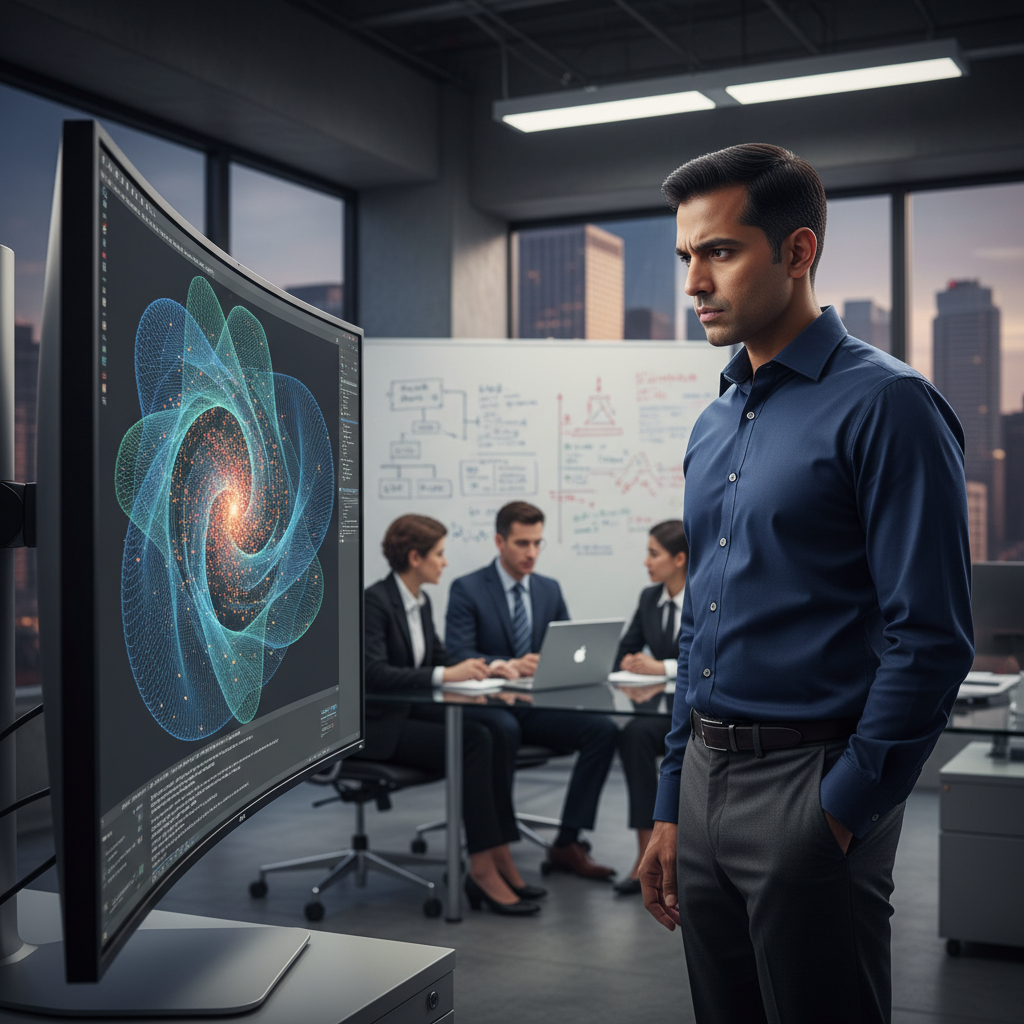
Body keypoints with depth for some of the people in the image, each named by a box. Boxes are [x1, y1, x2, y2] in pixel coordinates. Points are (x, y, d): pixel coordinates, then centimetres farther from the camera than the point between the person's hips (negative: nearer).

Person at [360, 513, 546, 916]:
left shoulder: (421, 602, 11)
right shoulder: (375, 601, -16)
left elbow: (440, 657, 17)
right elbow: (374, 674, -26)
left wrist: (476, 670, -2)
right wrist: (444, 675, -30)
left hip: (414, 710, 8)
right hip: (378, 725, -8)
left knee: (500, 731, -17)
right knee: (474, 741, -27)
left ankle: (498, 856, -16)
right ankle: (483, 869, -21)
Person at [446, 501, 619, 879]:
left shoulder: (550, 590, 15)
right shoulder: (467, 589, -1)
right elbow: (456, 656, -11)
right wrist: (508, 666, -26)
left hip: (540, 705, 5)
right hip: (489, 704, -5)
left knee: (604, 729, -21)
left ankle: (567, 843, -15)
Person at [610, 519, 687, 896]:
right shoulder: (649, 598, 11)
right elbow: (624, 652, 17)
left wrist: (663, 668, -23)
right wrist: (632, 665, -6)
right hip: (663, 708, 5)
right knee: (635, 734, -29)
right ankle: (648, 854, -29)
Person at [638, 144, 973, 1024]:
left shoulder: (885, 406, -11)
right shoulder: (713, 427, 13)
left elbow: (932, 639, -16)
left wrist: (845, 811, -13)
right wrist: (671, 808, 15)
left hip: (809, 783, -7)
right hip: (706, 780, 7)